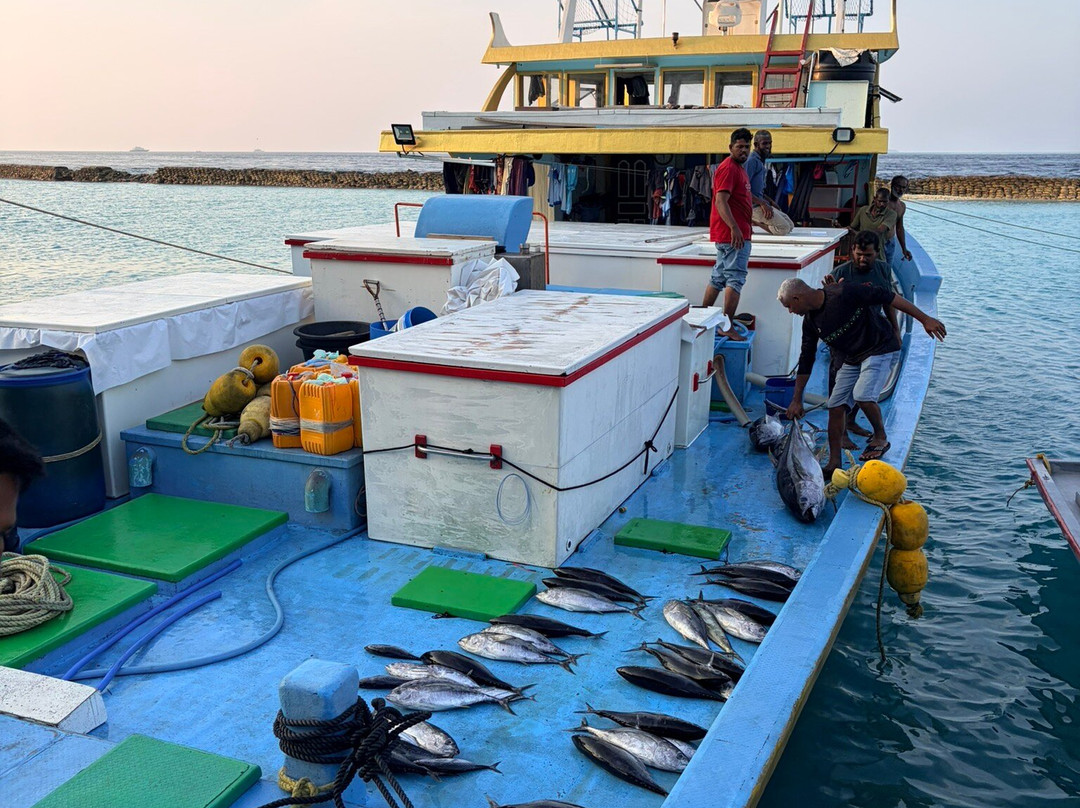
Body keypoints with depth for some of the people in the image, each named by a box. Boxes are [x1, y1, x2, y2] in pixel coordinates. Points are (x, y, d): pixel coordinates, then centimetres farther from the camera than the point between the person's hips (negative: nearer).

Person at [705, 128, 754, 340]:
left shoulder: (738, 168, 19)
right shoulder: (728, 168, -14)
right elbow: (721, 201, -24)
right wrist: (734, 228, -32)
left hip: (731, 234, 11)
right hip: (733, 234, -11)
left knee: (719, 277, 14)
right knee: (735, 279, -10)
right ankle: (727, 327, -10)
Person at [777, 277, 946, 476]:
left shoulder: (844, 294, -22)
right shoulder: (810, 320, 0)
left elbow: (887, 297, -18)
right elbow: (806, 361, 8)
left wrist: (925, 319, -17)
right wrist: (796, 400, 8)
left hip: (882, 349, -7)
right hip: (852, 359, 7)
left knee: (863, 395, -26)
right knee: (836, 405, -3)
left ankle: (881, 438, 1)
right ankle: (834, 464, 5)